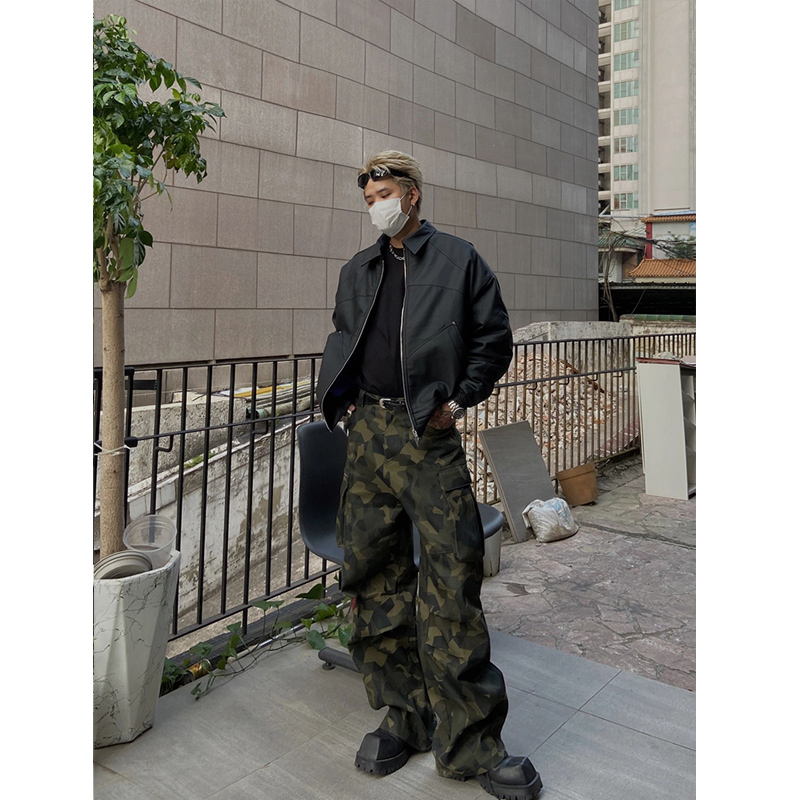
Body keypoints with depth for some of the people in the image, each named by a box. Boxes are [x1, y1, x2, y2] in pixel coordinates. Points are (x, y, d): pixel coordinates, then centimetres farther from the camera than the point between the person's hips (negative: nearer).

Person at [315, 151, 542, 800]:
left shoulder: (459, 260, 7)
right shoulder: (357, 272, 19)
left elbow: (494, 340, 6)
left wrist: (460, 399, -5)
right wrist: (345, 405, 11)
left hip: (430, 435, -4)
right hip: (368, 432, 5)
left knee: (451, 575, -7)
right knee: (374, 571, 5)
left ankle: (470, 741, 6)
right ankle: (403, 716, 20)